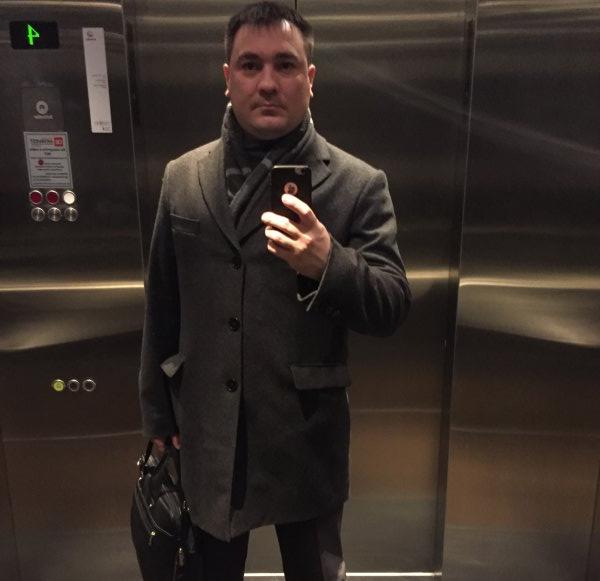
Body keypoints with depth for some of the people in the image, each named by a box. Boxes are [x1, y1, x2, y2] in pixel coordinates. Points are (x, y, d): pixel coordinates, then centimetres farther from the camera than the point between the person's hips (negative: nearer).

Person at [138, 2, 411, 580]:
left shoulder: (358, 183, -10)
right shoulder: (182, 177, -1)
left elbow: (392, 308, -9)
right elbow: (162, 304, 5)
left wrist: (330, 265, -30)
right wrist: (157, 411, 10)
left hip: (306, 436, -2)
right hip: (205, 433, 3)